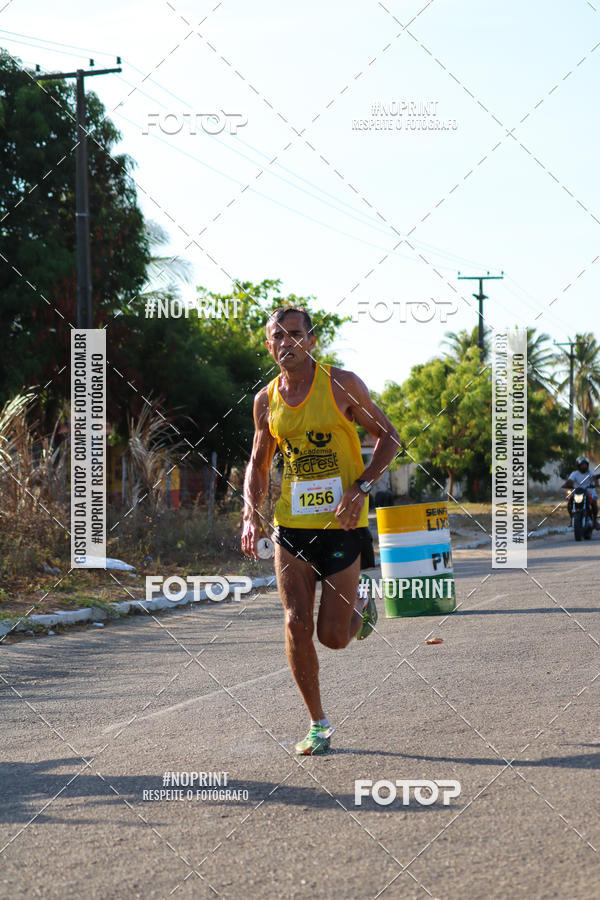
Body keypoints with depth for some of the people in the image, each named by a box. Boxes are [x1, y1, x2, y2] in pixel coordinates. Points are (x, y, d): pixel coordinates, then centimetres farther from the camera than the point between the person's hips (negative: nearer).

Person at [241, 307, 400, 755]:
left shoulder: (341, 384, -5)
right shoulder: (267, 400, 6)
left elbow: (389, 437, 0)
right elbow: (258, 464, 18)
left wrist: (361, 487, -14)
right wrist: (252, 515, 2)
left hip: (342, 523, -3)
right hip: (291, 524, 3)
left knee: (334, 637, -3)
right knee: (297, 626, -6)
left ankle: (360, 606, 33)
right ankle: (318, 724, 10)